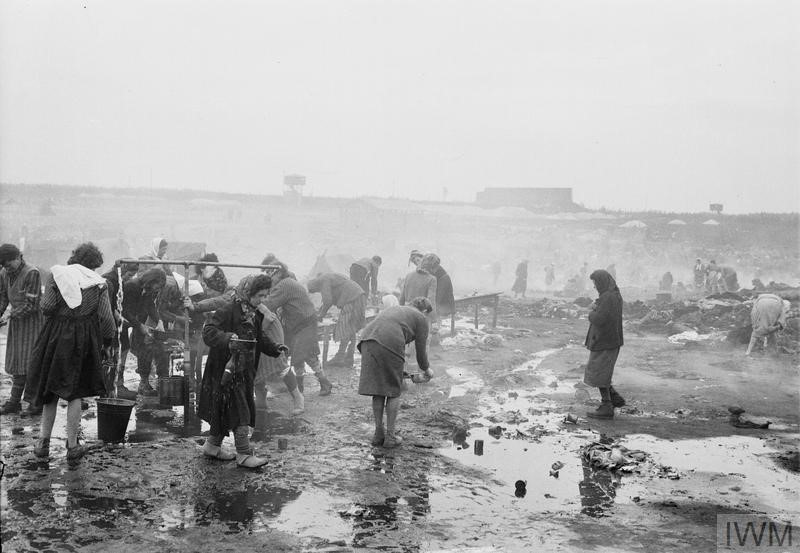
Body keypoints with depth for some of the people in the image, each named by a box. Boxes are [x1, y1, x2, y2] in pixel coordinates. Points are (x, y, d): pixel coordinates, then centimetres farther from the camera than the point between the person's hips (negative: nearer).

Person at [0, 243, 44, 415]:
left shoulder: (32, 273, -17)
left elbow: (31, 304, -18)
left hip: (32, 321, -7)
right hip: (16, 320, 7)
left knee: (29, 362, -6)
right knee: (16, 361, 8)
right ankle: (14, 402, 13)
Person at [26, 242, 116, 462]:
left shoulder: (57, 274, 1)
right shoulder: (98, 283, 1)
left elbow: (47, 307, -9)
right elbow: (106, 318, -4)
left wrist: (58, 315, 12)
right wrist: (107, 344, 6)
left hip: (55, 336, 1)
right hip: (84, 339, 0)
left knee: (50, 387, 15)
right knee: (74, 392, 7)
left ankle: (44, 441, 12)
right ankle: (72, 446, 10)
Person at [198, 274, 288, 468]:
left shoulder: (255, 314, 10)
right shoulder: (228, 310, -18)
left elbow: (259, 337, 20)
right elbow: (209, 331, -24)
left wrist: (275, 348, 5)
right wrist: (228, 340, -40)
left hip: (244, 370, 9)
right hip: (227, 369, -9)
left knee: (225, 410, 17)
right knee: (239, 410, -6)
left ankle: (212, 445, 31)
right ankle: (244, 454, 1)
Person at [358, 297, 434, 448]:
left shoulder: (392, 309, 36)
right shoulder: (420, 319, 19)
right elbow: (421, 350, 19)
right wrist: (426, 369, 38)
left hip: (367, 340, 6)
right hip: (390, 344, -5)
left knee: (378, 390, 15)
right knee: (394, 391, 10)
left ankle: (378, 434, 21)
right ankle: (390, 436, 13)